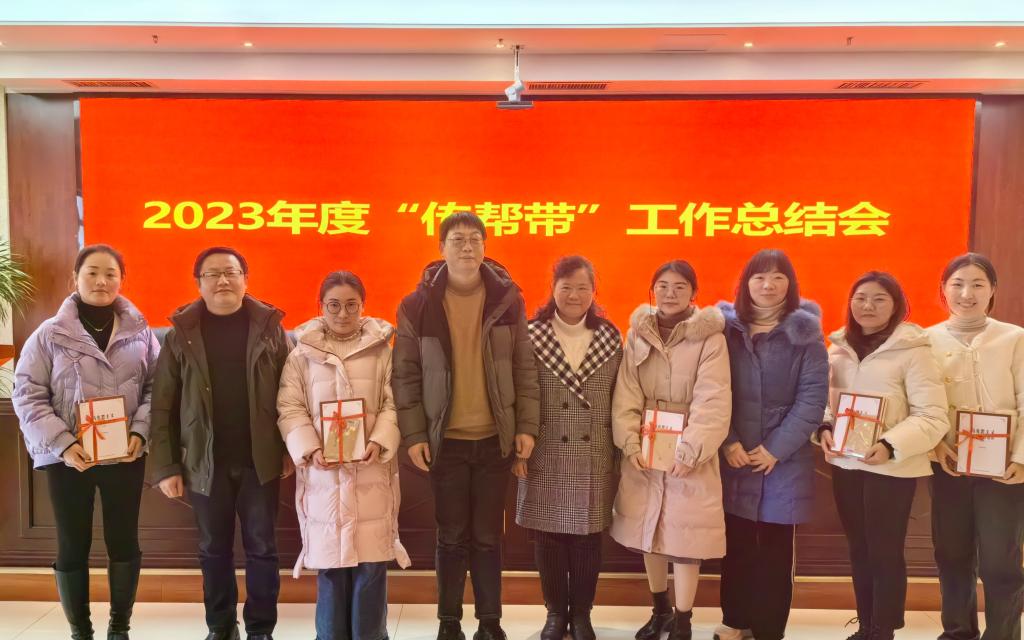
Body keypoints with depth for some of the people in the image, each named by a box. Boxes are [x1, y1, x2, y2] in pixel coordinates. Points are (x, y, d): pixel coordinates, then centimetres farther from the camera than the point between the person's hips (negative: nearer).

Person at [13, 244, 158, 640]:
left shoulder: (140, 332, 2)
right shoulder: (49, 335, -2)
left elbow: (156, 387, 4)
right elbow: (27, 395, -4)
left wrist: (140, 432, -11)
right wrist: (61, 444, -15)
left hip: (126, 456, 1)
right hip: (67, 459, -1)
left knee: (124, 542, 9)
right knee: (72, 547, 8)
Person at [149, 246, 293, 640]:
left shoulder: (269, 327, 1)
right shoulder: (182, 333, 1)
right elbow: (163, 406, -1)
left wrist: (290, 449, -4)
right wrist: (165, 466, -5)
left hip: (260, 460, -1)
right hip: (205, 462, 1)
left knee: (261, 548, 8)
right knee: (214, 550, 14)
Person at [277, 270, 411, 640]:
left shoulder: (382, 349, 4)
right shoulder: (302, 353, 6)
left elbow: (393, 403, 1)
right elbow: (290, 408, 3)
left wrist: (380, 443, -14)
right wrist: (310, 450, -11)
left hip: (371, 470, 0)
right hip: (322, 471, 1)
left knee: (371, 562, 2)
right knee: (329, 561, 5)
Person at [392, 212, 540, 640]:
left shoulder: (507, 299, 0)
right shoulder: (418, 305, -4)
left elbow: (524, 369, 2)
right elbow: (405, 375, -2)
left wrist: (526, 426, -3)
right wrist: (413, 434, -6)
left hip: (495, 438, 1)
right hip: (445, 440, -1)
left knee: (488, 536, 10)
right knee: (451, 537, 9)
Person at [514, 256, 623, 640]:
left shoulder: (610, 338, 4)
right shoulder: (532, 335, -3)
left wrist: (621, 451, 4)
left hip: (594, 460, 1)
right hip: (545, 457, -1)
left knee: (587, 538, 9)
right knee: (547, 537, 8)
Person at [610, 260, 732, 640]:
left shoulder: (709, 337, -7)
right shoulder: (638, 333, 3)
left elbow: (712, 402, -14)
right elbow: (626, 394, -1)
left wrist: (690, 450, -21)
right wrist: (630, 442, -12)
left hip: (689, 451, -3)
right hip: (644, 449, 4)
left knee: (685, 535, 0)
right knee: (648, 530, 13)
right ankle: (659, 609, 33)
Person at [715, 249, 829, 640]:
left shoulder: (806, 333, -2)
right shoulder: (726, 327, 2)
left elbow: (813, 398, -7)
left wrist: (776, 448, -12)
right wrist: (727, 442, -10)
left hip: (784, 459, -1)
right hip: (733, 456, 2)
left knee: (775, 550, 7)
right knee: (736, 545, 11)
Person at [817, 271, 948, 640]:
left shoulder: (912, 350, -10)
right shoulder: (839, 347, 9)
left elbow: (933, 417, -14)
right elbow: (824, 398, 13)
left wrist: (891, 446, -26)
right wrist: (824, 429, -6)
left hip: (892, 468, -5)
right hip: (845, 463, 5)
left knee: (885, 552, 4)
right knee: (859, 550, 15)